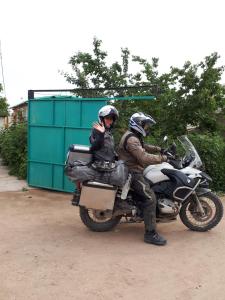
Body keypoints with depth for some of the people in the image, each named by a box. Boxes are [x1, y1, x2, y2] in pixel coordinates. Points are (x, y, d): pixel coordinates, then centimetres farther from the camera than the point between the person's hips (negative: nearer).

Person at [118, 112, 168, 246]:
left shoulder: (135, 136, 16)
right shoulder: (132, 139, -20)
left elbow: (144, 147, 21)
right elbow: (144, 158, -29)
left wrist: (160, 149, 6)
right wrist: (163, 158, -25)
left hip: (135, 170, 11)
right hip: (133, 173, -11)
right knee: (150, 199, -17)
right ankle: (151, 234, -17)